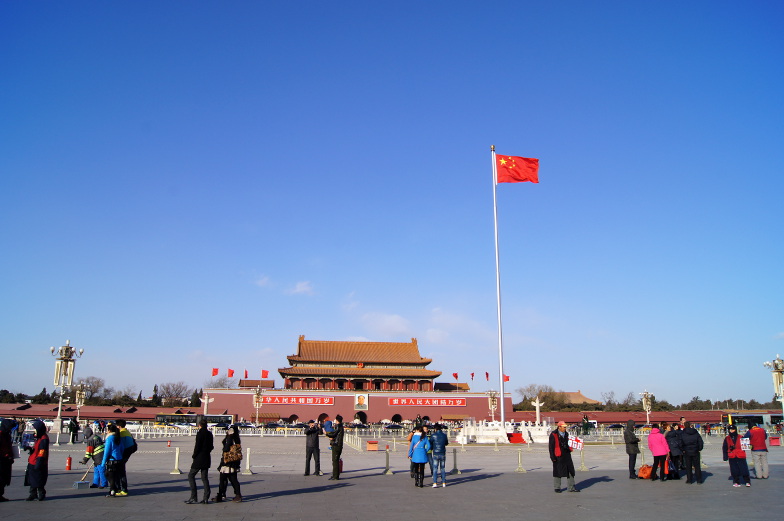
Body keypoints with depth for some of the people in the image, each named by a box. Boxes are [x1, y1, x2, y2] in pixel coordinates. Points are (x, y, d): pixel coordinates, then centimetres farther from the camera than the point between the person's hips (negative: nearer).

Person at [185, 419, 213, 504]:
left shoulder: (200, 433, -12)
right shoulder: (209, 434, 9)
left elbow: (197, 446, -15)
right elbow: (211, 447, 12)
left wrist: (194, 456, -5)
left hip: (199, 458, -7)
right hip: (207, 459, 7)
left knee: (191, 475, 3)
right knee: (204, 478, 10)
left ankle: (193, 497, -3)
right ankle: (206, 498, 6)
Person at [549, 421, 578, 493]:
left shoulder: (566, 434, 12)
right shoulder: (553, 435, -10)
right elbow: (551, 447, -10)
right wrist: (553, 457, -13)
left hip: (567, 456, 6)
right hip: (558, 456, -6)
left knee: (570, 471, 5)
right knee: (557, 472, 3)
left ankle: (571, 488, 13)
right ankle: (557, 488, 15)